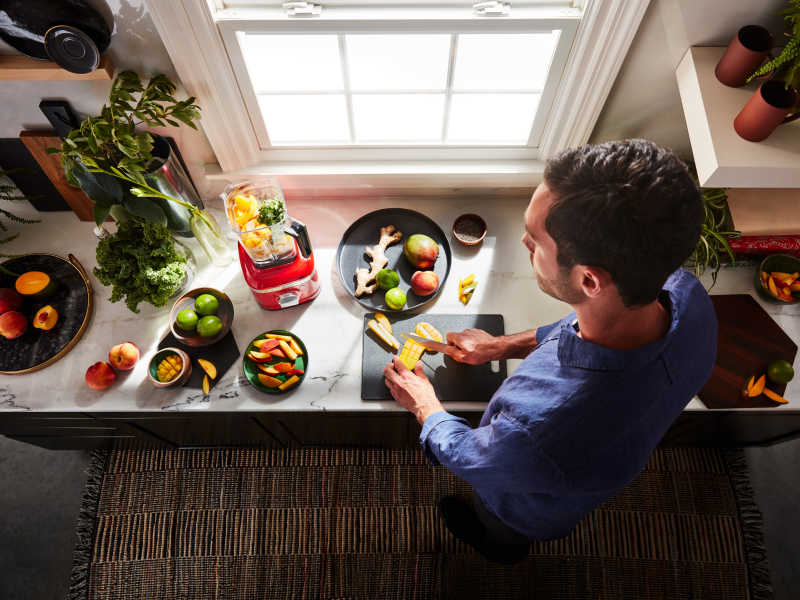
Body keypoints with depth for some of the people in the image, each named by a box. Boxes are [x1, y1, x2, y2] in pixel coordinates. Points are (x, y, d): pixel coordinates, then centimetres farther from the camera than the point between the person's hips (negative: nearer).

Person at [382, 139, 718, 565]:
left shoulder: (535, 428, -55)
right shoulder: (684, 293, -34)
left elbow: (467, 458, -29)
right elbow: (594, 331, -10)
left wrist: (424, 406, -8)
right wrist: (502, 346, -4)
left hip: (531, 510, -4)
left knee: (502, 534, 35)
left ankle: (500, 546, 71)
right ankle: (507, 541, 74)